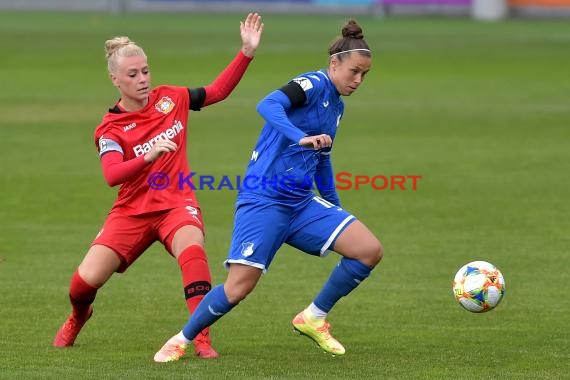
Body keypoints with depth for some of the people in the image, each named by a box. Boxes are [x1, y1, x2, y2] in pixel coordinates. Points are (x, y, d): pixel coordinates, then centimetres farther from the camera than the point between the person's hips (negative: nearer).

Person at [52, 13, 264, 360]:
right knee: (86, 280, -10)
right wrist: (148, 156, -41)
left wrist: (247, 52, 1)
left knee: (192, 249, -34)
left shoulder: (170, 98, 2)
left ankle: (202, 339, -34)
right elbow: (113, 175, -24)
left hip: (177, 204, 0)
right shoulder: (110, 129, -8)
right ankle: (78, 318, 29)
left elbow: (218, 91, 12)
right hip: (133, 211, 0)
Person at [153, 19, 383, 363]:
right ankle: (182, 340, 10)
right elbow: (268, 105, -30)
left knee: (370, 250, -7)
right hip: (264, 201, -8)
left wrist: (335, 207, 34)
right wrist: (302, 138, -43)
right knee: (239, 286, -15)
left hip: (303, 204, 8)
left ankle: (314, 318, 9)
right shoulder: (313, 84, -10)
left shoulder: (337, 105, 15)